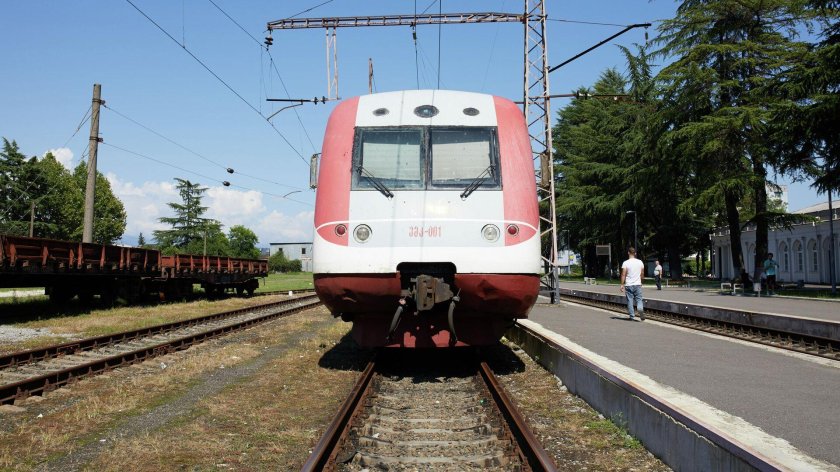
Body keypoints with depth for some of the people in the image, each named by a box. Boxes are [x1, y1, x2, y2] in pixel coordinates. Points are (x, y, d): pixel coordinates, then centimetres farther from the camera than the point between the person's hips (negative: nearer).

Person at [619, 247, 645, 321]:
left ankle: (632, 316, 7)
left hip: (628, 285, -2)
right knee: (639, 299, 7)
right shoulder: (640, 262, 4)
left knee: (630, 301, 5)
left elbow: (623, 275, -11)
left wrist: (622, 285, -6)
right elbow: (642, 274, 12)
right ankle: (640, 308, -24)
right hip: (638, 284, 2)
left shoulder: (625, 263, -7)